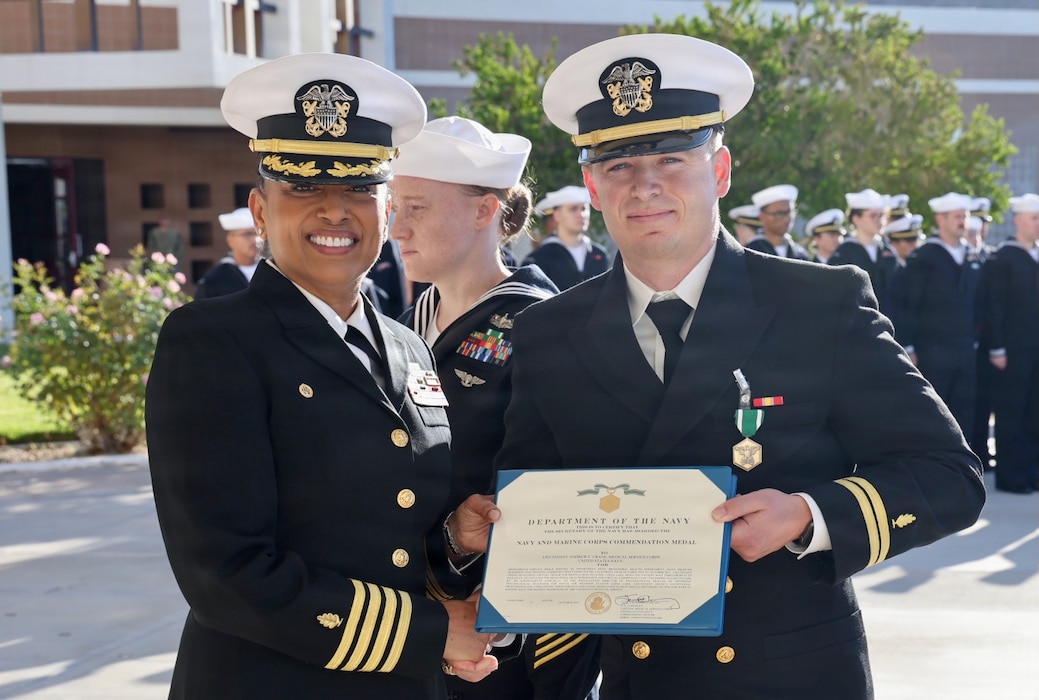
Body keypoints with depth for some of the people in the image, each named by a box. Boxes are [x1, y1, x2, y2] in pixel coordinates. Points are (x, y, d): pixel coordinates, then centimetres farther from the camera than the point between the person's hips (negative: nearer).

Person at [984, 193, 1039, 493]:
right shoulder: (1002, 258, -7)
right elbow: (994, 306, -11)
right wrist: (997, 348, -15)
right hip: (1014, 350, -6)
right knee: (1011, 412, 0)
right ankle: (1010, 476, 6)